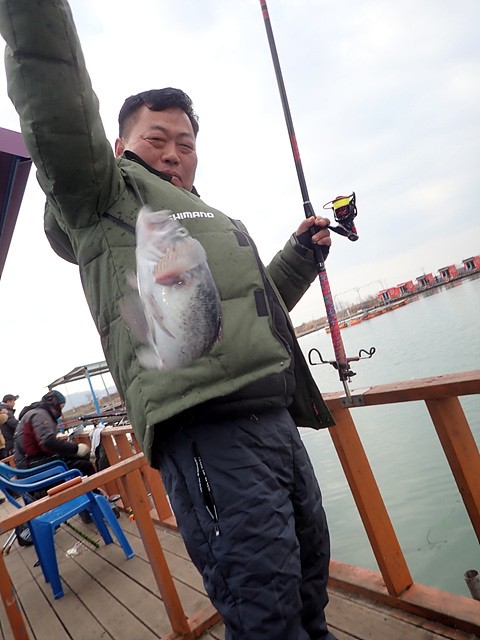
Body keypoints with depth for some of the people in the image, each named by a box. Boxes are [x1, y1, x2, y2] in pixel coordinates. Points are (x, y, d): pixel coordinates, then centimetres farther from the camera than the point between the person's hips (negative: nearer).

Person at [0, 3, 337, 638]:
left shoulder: (211, 221, 30)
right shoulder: (109, 192, 9)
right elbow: (61, 118, -11)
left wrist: (302, 250, 27)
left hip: (277, 420, 9)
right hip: (209, 428, -8)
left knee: (310, 579, 19)